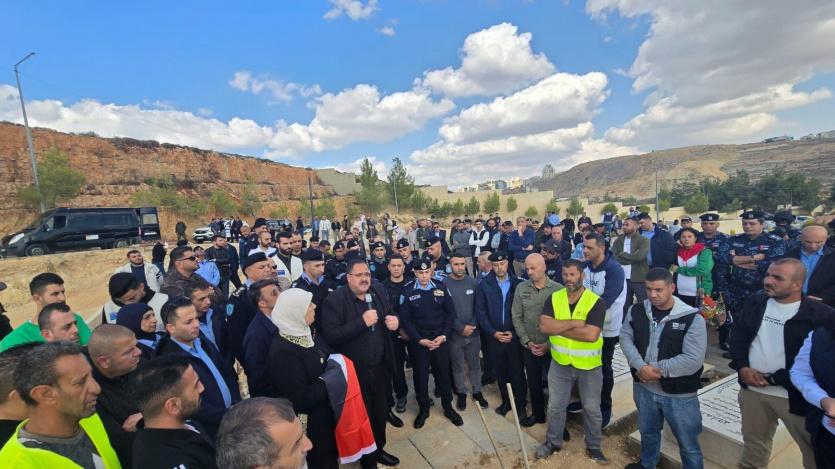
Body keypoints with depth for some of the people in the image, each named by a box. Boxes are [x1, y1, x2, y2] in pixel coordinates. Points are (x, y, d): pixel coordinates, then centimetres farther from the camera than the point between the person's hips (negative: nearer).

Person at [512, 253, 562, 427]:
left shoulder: (558, 289, -12)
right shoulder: (521, 288, -4)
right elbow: (516, 317, 0)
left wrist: (549, 344, -11)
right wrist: (527, 341, -5)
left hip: (553, 346, -2)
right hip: (529, 346, 3)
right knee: (533, 382, 17)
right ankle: (537, 413, 38)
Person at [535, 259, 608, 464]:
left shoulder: (595, 302, -17)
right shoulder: (554, 298, -7)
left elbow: (591, 334, -29)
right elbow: (544, 326, -19)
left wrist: (558, 328, -21)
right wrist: (574, 323, -26)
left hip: (589, 366, -2)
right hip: (560, 364, 3)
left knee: (592, 408, 17)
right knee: (555, 406, 16)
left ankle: (594, 446, 40)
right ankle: (553, 442, 38)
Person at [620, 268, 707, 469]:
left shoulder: (692, 318, -18)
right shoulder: (637, 310, -5)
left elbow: (693, 360, -21)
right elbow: (625, 337, -4)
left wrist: (658, 369, -19)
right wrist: (640, 366, -18)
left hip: (679, 395, -4)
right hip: (644, 388, 4)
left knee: (688, 444, 15)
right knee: (648, 431, 27)